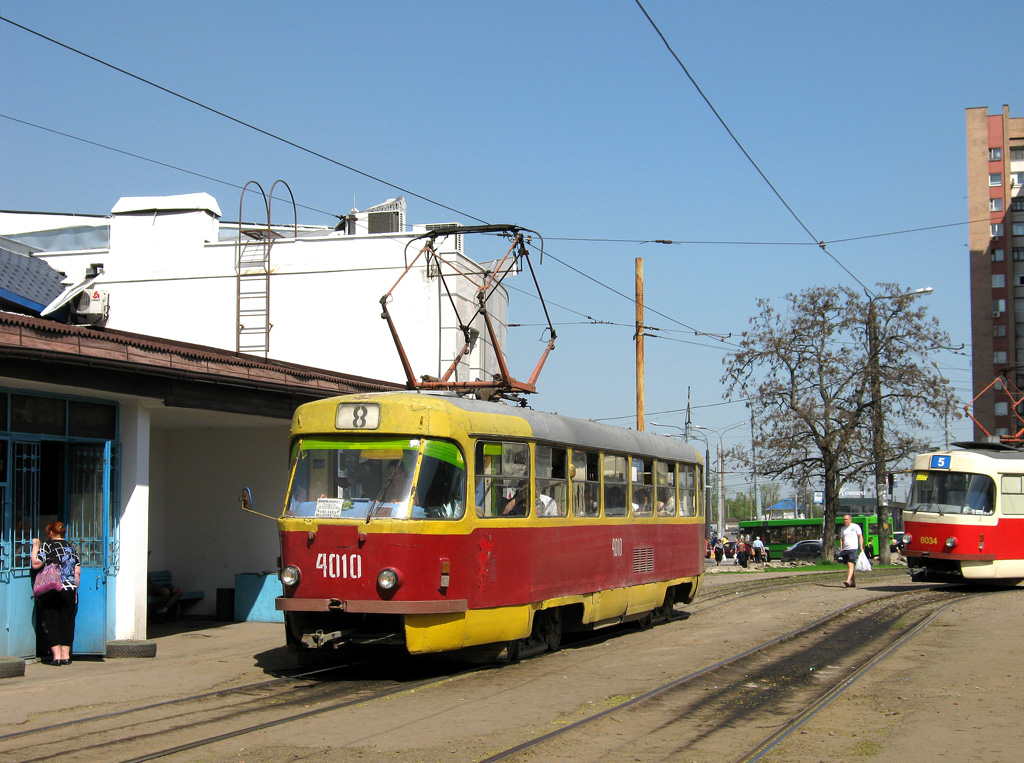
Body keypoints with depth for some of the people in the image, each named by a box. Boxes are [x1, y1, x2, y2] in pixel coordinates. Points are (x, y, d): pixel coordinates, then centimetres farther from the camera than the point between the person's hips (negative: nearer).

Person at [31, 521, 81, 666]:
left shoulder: (47, 546, -4)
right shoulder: (71, 547, 10)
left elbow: (36, 564, -12)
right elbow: (77, 572, 9)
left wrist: (35, 547, 0)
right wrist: (75, 591, 17)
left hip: (51, 592, -4)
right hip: (69, 590, 4)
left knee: (51, 623, 3)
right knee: (67, 623, 8)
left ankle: (57, 655, -3)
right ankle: (66, 656, 9)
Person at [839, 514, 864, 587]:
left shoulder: (855, 527, 3)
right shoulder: (843, 529, 18)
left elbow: (860, 537, 1)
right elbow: (841, 539, 19)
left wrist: (861, 547, -7)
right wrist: (841, 548, 7)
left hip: (853, 548, -6)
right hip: (845, 549, 6)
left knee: (850, 565, -18)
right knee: (849, 566, 8)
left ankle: (848, 581, -29)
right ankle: (853, 583, 14)